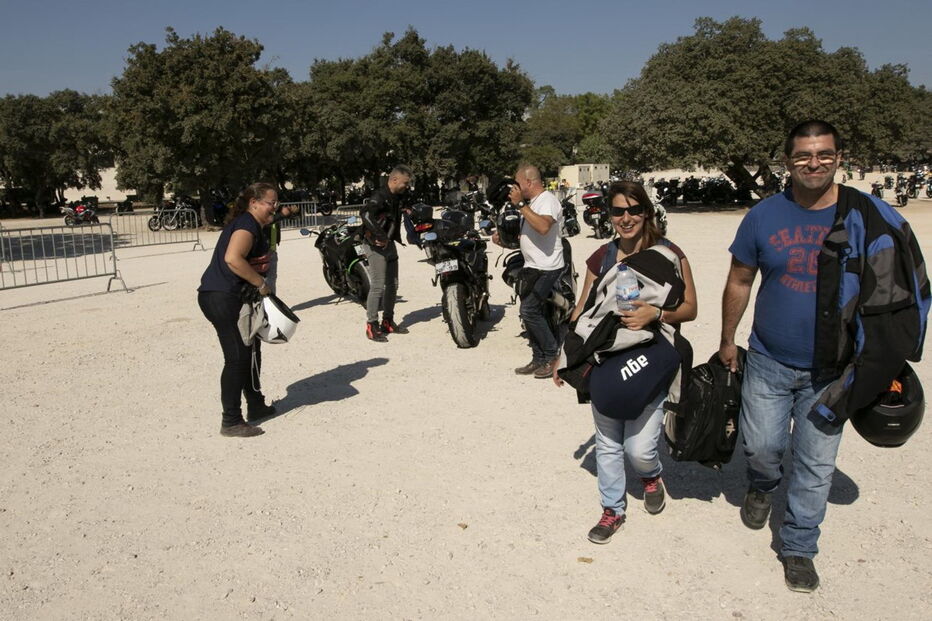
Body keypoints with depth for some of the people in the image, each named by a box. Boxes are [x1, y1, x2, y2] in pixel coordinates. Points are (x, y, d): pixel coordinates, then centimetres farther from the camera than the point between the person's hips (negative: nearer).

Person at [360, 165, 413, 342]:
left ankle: (388, 322, 25)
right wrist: (381, 236, -34)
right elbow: (365, 213, -37)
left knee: (392, 285, 13)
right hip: (376, 246, -10)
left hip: (390, 245, 10)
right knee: (378, 286, -12)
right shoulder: (380, 196, -19)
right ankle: (372, 326, -5)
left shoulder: (396, 197, 11)